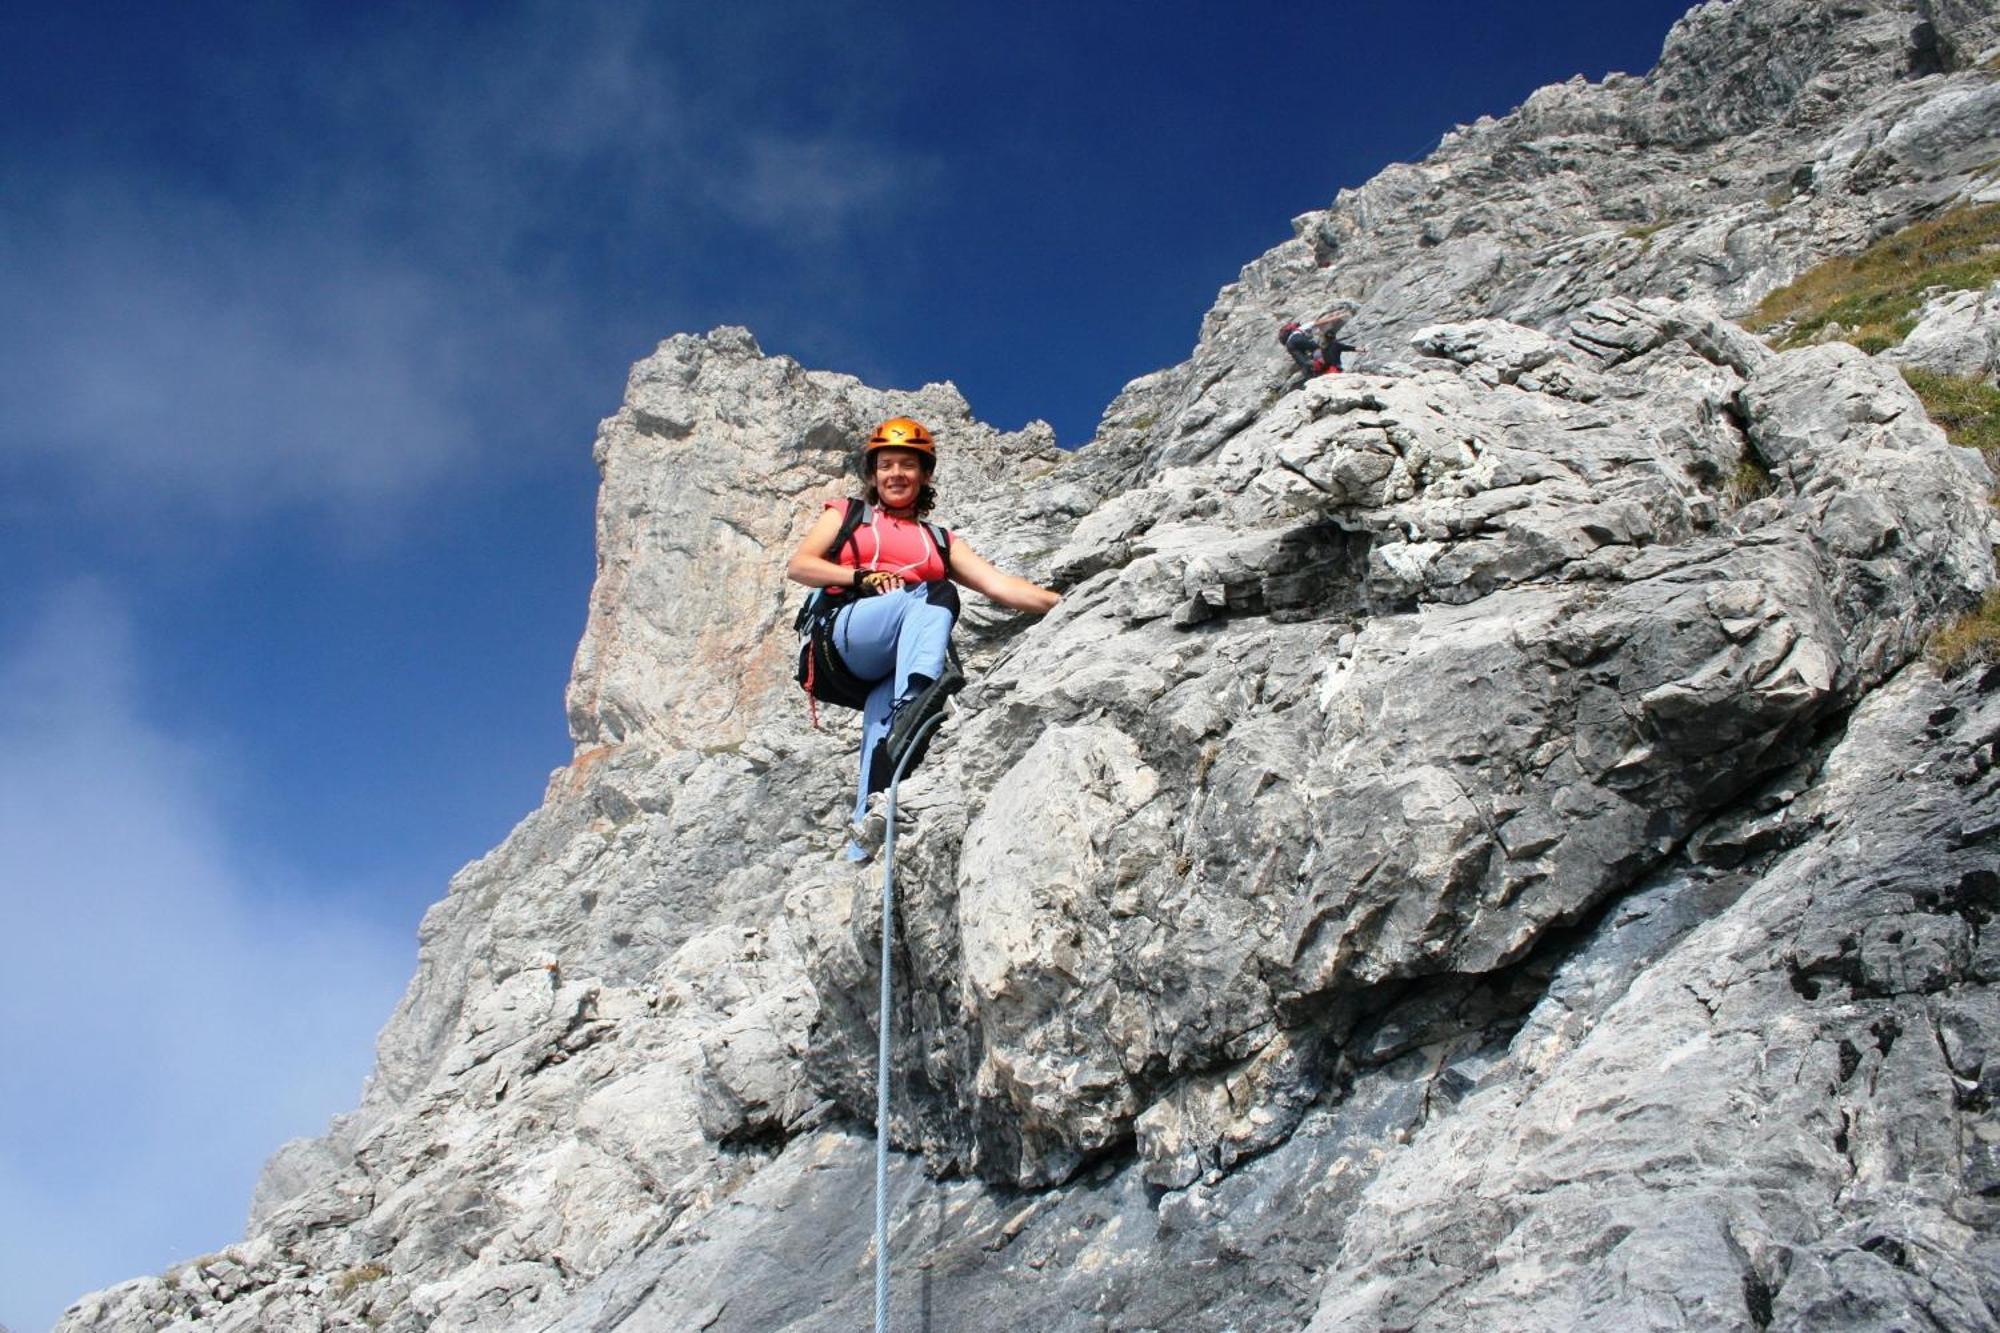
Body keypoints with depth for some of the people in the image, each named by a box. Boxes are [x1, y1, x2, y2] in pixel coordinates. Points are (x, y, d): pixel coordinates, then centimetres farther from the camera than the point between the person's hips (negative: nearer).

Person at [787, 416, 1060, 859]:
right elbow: (798, 566, 11)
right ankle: (914, 703, -58)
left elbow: (999, 585, 16)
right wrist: (863, 577, -5)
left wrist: (1066, 605, 0)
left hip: (900, 666, 2)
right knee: (934, 594, -32)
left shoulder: (941, 541, 30)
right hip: (851, 632, -2)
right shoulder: (847, 514, 27)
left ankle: (862, 848, -45)